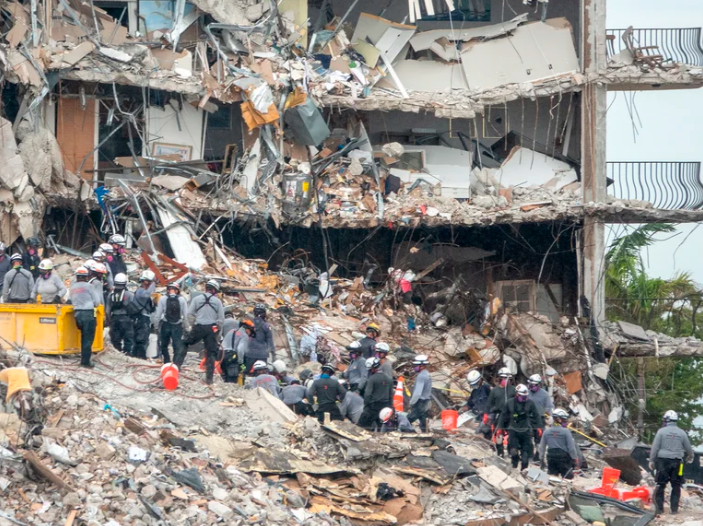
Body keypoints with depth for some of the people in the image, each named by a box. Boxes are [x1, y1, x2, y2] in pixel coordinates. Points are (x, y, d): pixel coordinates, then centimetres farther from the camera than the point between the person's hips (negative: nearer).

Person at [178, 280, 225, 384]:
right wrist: (218, 329, 14)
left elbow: (190, 314, 1)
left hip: (198, 328, 0)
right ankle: (209, 378, 2)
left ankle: (177, 364, 11)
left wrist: (193, 325, 14)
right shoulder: (217, 301, 2)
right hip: (212, 328, 0)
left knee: (185, 345, 20)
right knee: (211, 353, 5)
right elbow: (221, 318, 2)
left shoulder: (197, 299, 1)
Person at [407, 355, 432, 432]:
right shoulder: (427, 375, 14)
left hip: (420, 404, -10)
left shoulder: (421, 376, -17)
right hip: (426, 404, 10)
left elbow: (418, 393, -24)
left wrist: (411, 402, -13)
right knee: (423, 424, 10)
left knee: (407, 422, -9)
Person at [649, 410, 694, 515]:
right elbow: (688, 447, 13)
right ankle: (674, 508, 6)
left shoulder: (661, 431, -4)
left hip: (663, 460, -2)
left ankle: (659, 508, 1)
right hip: (677, 462, 2)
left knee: (661, 485, 3)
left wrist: (651, 460, 2)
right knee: (676, 486, 9)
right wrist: (690, 457, 33)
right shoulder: (682, 433, 3)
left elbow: (655, 447, -6)